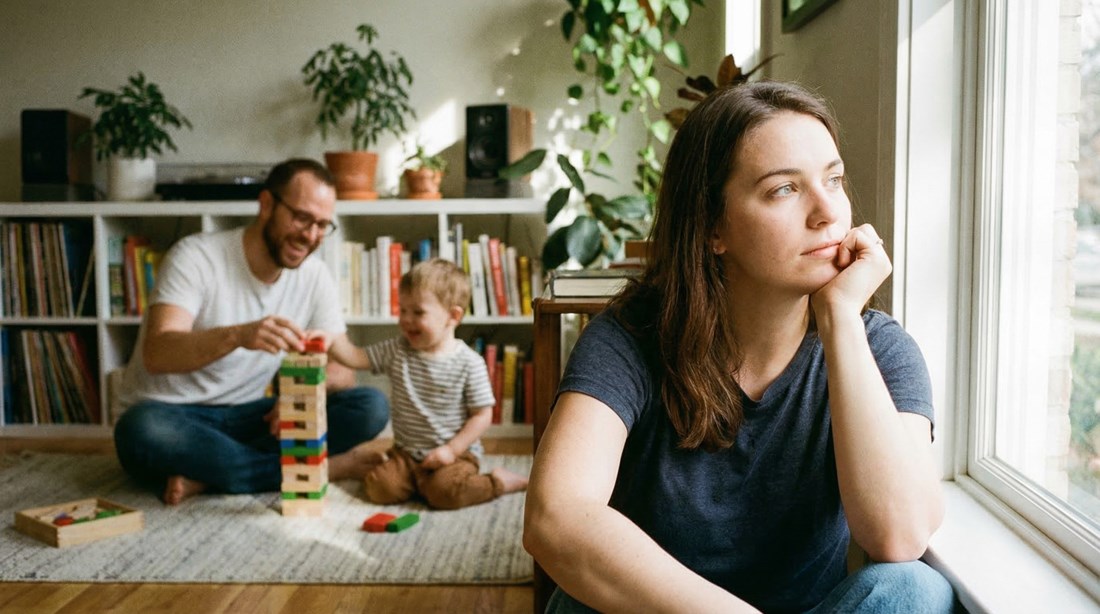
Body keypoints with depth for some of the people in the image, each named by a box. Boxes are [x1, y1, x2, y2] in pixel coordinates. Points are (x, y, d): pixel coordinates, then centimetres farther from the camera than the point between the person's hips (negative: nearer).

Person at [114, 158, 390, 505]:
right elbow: (156, 353, -29)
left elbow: (343, 366, -1)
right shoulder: (197, 256, -16)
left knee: (371, 407, -16)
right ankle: (326, 468, -30)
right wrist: (237, 335, -49)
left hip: (247, 418, 4)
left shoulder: (315, 276, -1)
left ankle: (208, 474, -22)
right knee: (145, 430, -40)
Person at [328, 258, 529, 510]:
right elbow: (355, 357, -2)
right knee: (379, 488, -17)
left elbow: (482, 415, -9)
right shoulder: (396, 352, 2)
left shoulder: (469, 363, -11)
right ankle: (418, 478, 11)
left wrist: (452, 449, -16)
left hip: (457, 452, -4)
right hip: (406, 451, 4)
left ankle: (499, 480, -3)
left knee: (443, 492, -28)